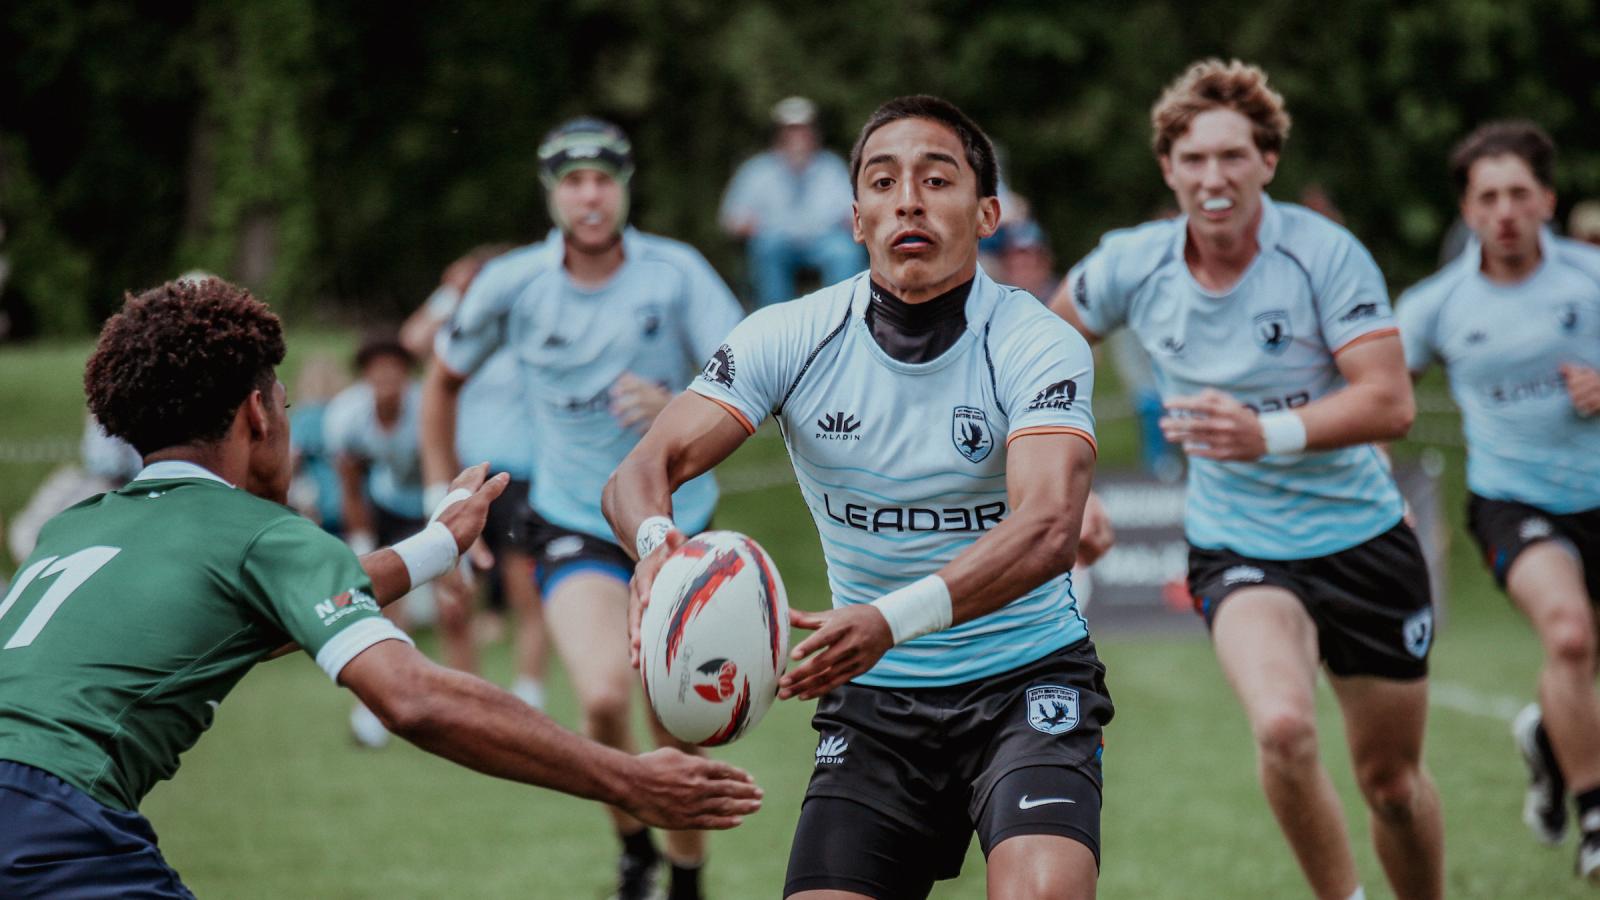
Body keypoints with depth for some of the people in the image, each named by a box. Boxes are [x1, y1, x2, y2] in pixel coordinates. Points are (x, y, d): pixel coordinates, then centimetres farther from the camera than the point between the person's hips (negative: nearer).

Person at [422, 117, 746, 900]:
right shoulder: (512, 285, -6)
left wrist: (676, 407, -35)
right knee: (605, 697, -24)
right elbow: (444, 378, 11)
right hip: (576, 530, -1)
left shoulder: (677, 273, -10)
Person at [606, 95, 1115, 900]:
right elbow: (641, 471, -12)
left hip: (1027, 681, -3)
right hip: (872, 704, 3)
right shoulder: (791, 338, -5)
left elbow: (1048, 527, -29)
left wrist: (894, 618, -44)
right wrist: (658, 540, -37)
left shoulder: (1037, 344, -13)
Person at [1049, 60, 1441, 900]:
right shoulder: (1132, 267, -6)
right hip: (1237, 545, 0)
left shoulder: (1326, 254, -15)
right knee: (1284, 729, -28)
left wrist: (1269, 434, -36)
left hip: (1361, 538, 0)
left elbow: (1389, 401, -21)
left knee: (1391, 777, 10)